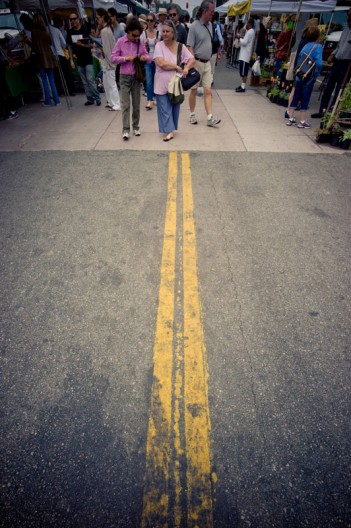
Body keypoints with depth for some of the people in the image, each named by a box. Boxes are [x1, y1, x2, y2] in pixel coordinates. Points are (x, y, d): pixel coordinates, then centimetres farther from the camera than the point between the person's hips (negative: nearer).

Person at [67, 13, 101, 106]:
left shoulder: (86, 29, -4)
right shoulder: (70, 32, 7)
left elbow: (92, 45, -6)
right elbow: (69, 47, 11)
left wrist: (82, 45, -20)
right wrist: (71, 60, 4)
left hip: (88, 59, -4)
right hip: (79, 61, 4)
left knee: (90, 80, -12)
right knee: (84, 82, 4)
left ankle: (97, 98, -2)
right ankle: (90, 99, 11)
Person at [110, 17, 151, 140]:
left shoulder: (140, 43, 3)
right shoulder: (120, 41, -4)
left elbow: (149, 58, 7)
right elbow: (113, 58, -5)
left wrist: (145, 57, -16)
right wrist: (126, 58, -18)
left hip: (137, 77, 3)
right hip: (125, 77, -3)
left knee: (136, 104, 8)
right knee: (125, 104, -7)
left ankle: (136, 126, 20)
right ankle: (126, 130, -6)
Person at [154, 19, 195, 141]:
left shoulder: (181, 46, 3)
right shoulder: (159, 45, -5)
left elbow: (192, 59, 3)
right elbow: (161, 63, -17)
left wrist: (186, 68, -18)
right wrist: (177, 67, -14)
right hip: (162, 84, -2)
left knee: (175, 107, 10)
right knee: (165, 109, -3)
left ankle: (170, 128, 24)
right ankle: (169, 131, 2)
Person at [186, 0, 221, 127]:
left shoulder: (210, 25, 9)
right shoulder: (194, 26, -10)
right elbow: (190, 48, -13)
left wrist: (209, 59, 15)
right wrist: (193, 65, -20)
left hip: (207, 63, 6)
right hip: (197, 62, -6)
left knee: (208, 91, -2)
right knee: (194, 90, 4)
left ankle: (210, 118, -5)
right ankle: (192, 114, 18)